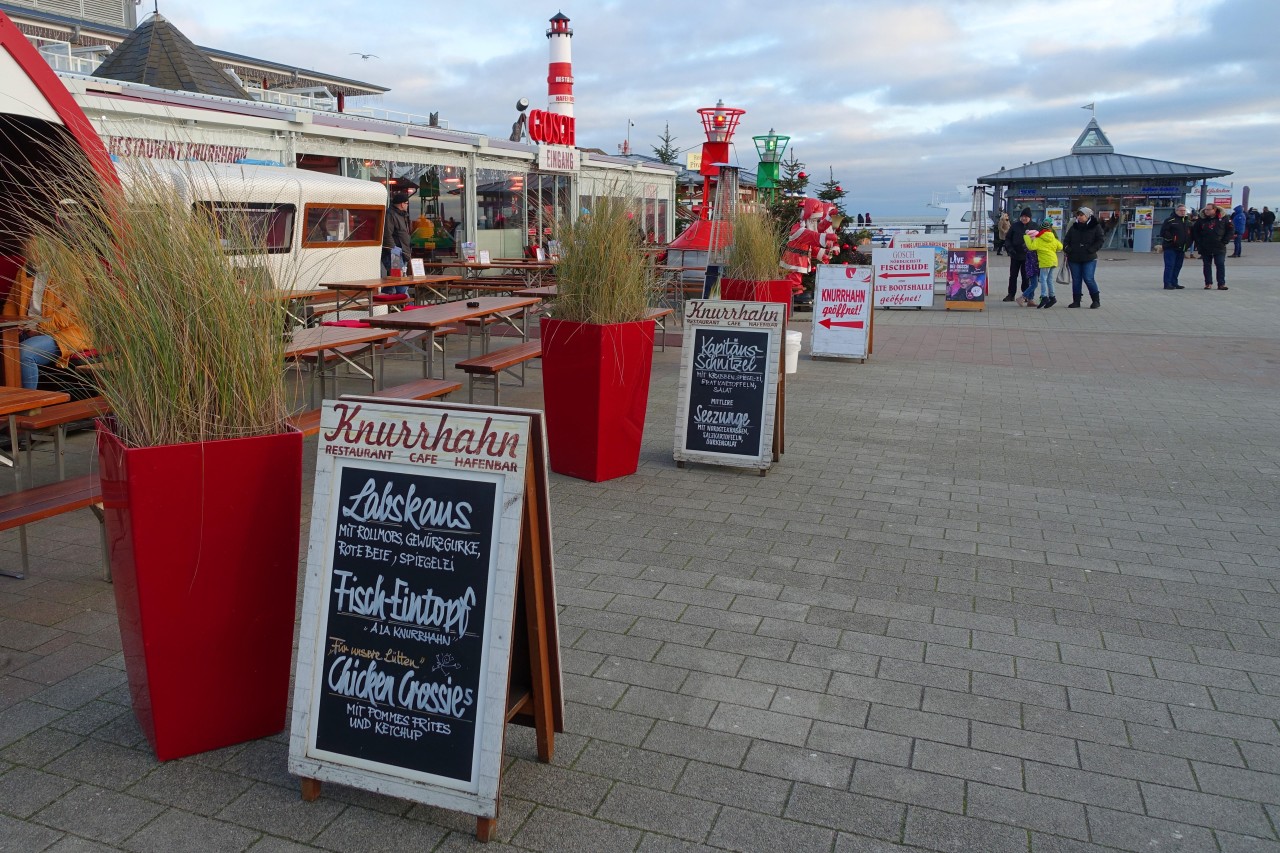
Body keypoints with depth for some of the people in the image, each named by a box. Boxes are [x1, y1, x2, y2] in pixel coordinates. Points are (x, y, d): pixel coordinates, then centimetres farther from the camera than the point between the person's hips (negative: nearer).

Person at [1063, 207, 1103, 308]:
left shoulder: (1096, 227, -1)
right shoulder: (1074, 227, 10)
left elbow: (1100, 241, -4)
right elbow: (1066, 240, 13)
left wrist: (1090, 250, -15)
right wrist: (1067, 248, -5)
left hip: (1089, 259, -4)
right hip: (1074, 258, 4)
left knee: (1088, 279, -10)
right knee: (1076, 280, 6)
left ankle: (1096, 300, 5)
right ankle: (1076, 301, 15)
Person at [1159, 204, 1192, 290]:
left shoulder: (1188, 221, 17)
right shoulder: (1170, 220, -6)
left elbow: (1190, 233, 23)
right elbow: (1163, 232, -12)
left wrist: (1188, 243, 8)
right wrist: (1171, 238, -19)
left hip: (1181, 248, 7)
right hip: (1170, 247, -7)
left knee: (1178, 266, 10)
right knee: (1169, 266, -9)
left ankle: (1174, 283, 17)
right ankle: (1167, 284, -8)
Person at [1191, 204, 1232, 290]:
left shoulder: (1223, 219, -1)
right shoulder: (1201, 220, 3)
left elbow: (1230, 231, 5)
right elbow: (1194, 232, 10)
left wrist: (1225, 241, -4)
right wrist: (1199, 242, 1)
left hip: (1219, 248, -2)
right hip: (1205, 248, 2)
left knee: (1220, 265, -3)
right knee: (1207, 266, 6)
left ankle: (1221, 284, 1)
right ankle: (1208, 283, 13)